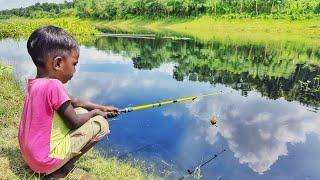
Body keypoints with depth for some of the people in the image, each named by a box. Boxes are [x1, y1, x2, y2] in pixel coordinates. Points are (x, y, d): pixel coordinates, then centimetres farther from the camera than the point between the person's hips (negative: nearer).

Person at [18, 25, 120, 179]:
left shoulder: (36, 83, 4)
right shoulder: (53, 85, -26)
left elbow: (74, 101, 12)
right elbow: (75, 122, -18)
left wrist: (102, 108, 12)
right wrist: (95, 112, 0)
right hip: (46, 160, -9)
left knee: (81, 111, 16)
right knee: (101, 124, -6)